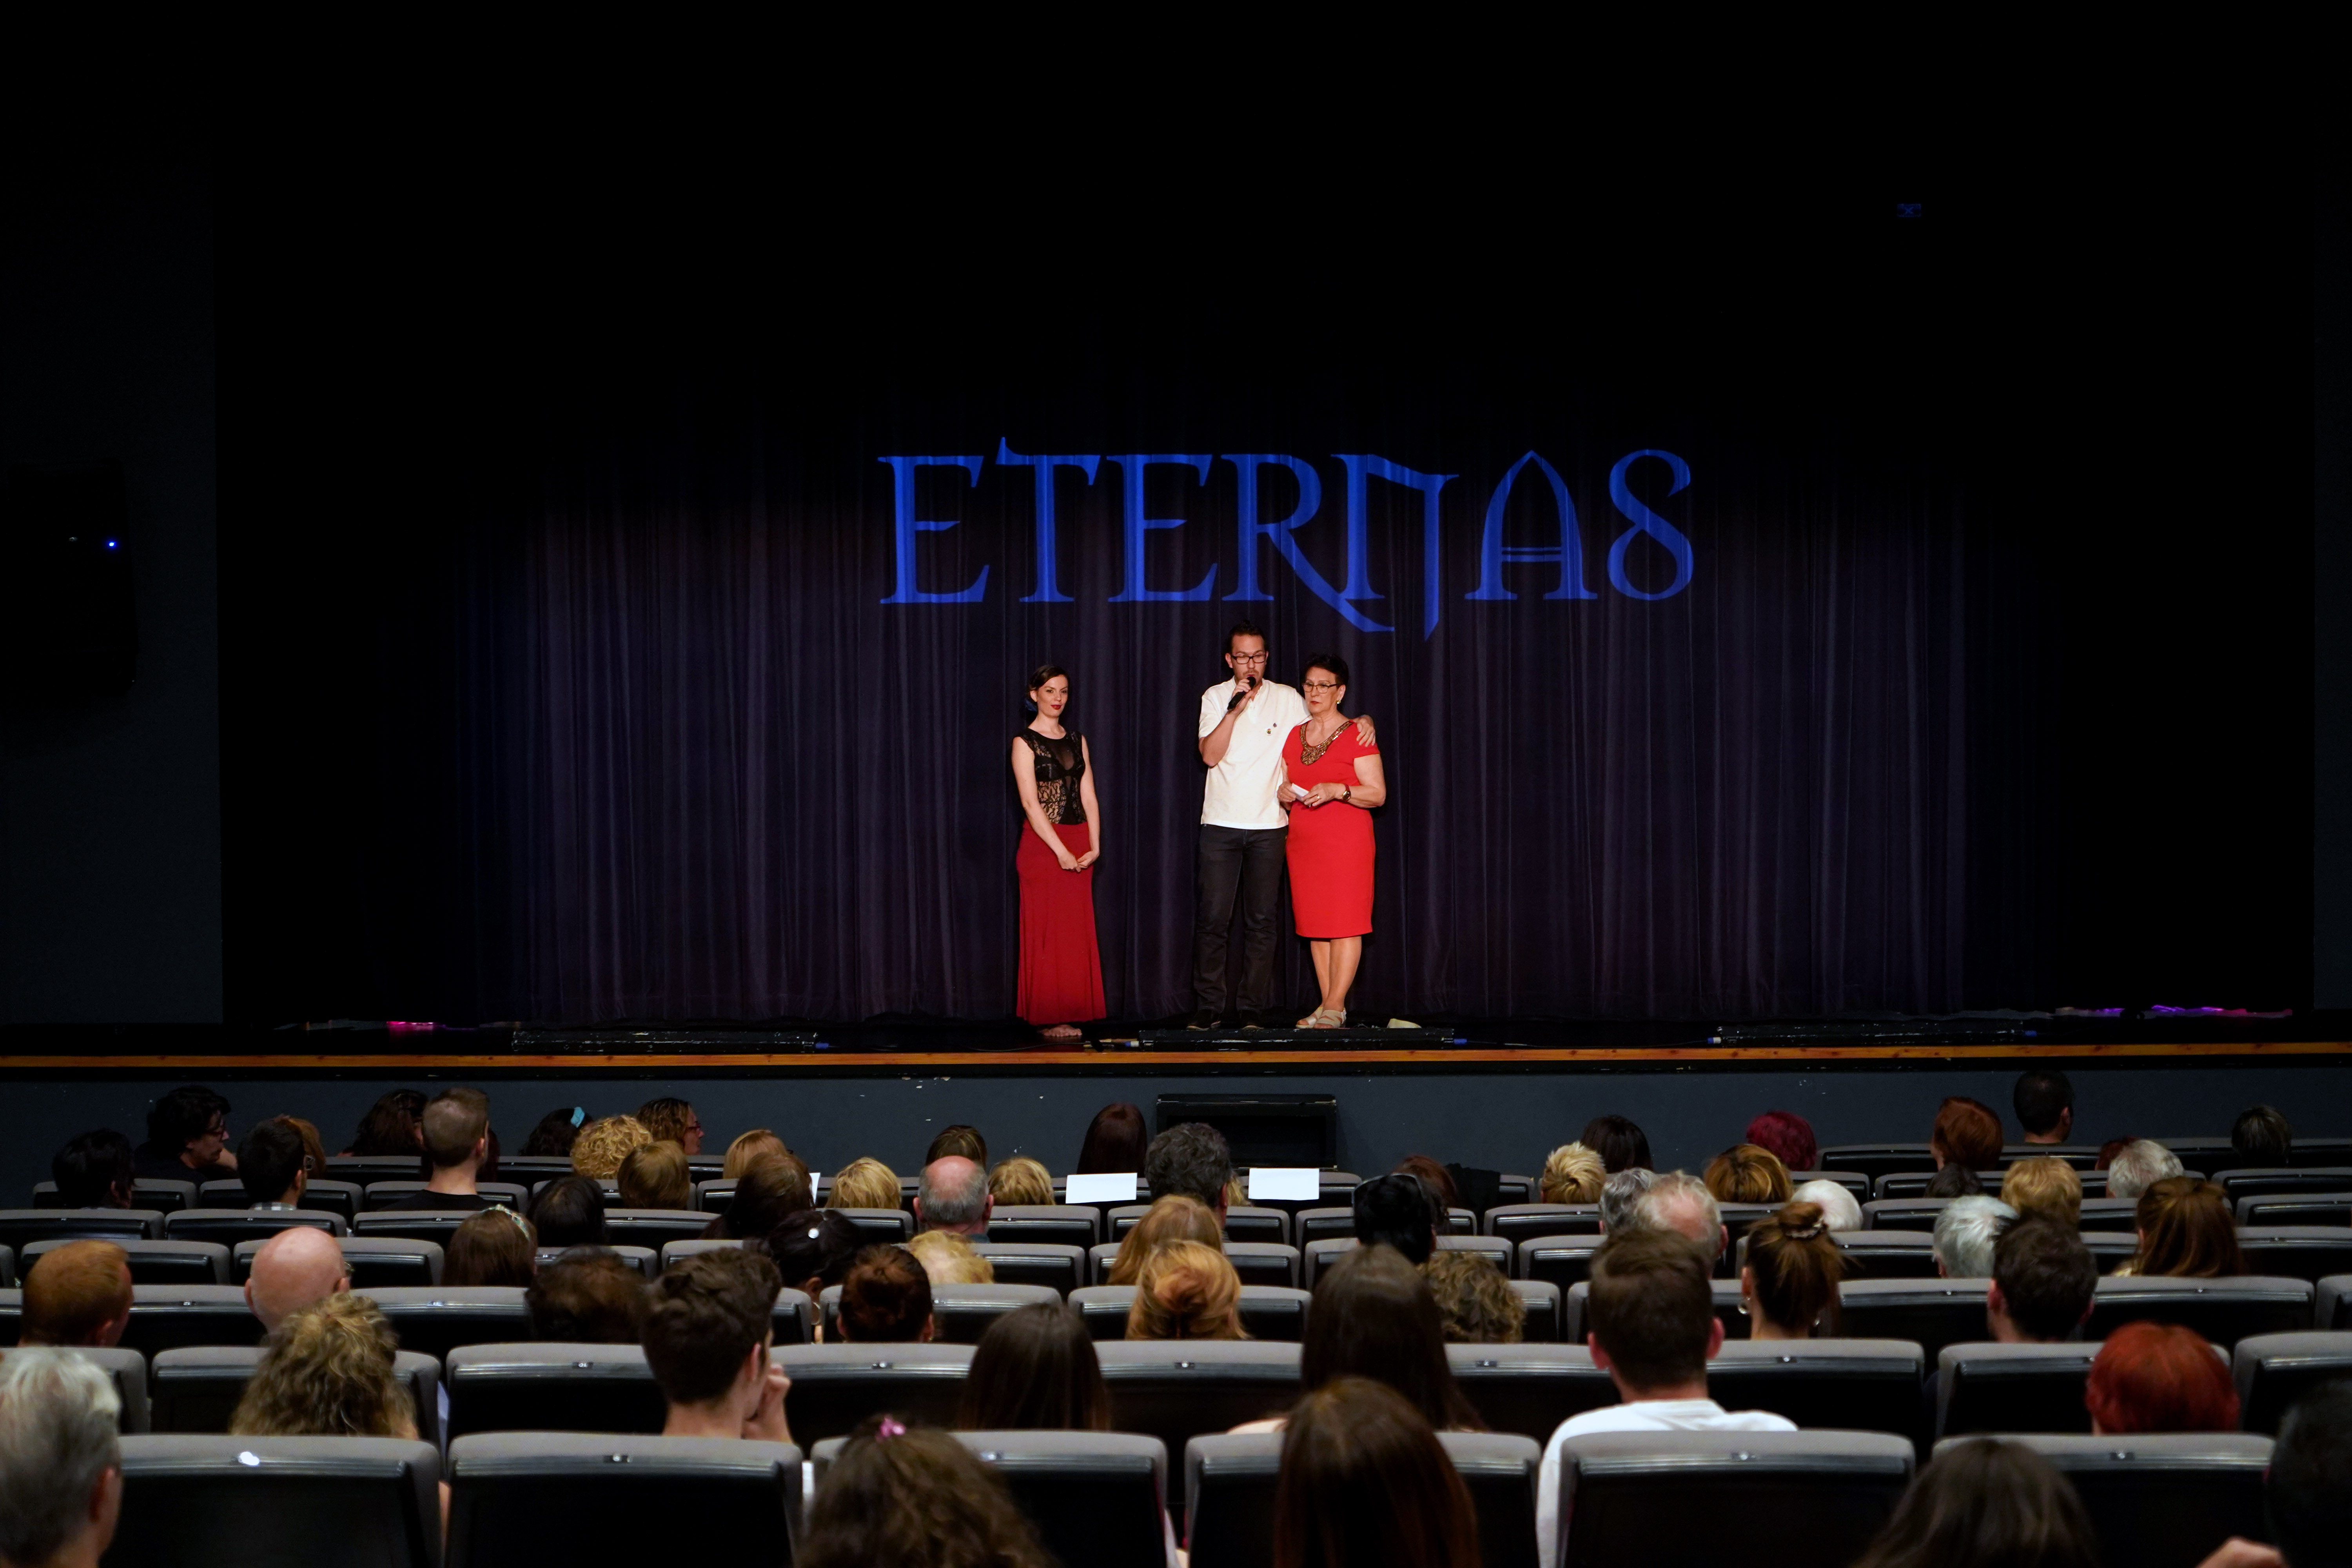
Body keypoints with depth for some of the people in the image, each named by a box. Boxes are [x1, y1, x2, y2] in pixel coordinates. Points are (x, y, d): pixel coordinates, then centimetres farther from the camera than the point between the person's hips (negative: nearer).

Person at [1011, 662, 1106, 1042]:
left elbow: (1088, 796, 8)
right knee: (1046, 934, -3)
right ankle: (1047, 1018, 1)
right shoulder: (1025, 741, -4)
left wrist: (1094, 847, -4)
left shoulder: (1076, 739, 13)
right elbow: (1030, 802, -11)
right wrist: (1060, 851, -16)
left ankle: (1070, 1016, 10)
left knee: (1077, 934, 5)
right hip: (1042, 845, -5)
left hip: (1079, 845, 5)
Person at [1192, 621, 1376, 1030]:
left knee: (1261, 921, 2)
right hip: (1220, 824, -1)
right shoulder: (1216, 698, 4)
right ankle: (1208, 1007, 1)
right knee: (1212, 919, -5)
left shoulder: (1287, 699, 6)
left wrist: (1362, 720, -5)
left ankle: (1256, 1008, 6)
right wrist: (1236, 708, -15)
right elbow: (1210, 755, -8)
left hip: (1268, 827, 1)